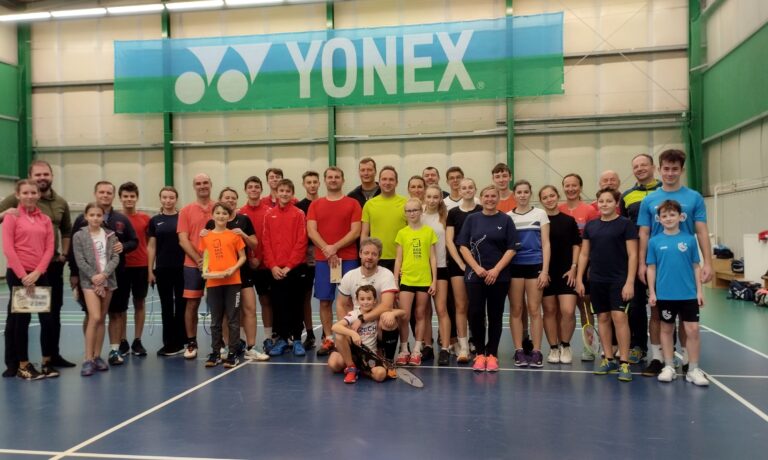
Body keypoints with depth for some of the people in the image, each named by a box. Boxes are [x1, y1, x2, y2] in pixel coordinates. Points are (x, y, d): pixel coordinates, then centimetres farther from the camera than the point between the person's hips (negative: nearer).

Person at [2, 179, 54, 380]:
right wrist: (22, 275, -13)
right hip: (18, 275, -3)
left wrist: (37, 272, -9)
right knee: (20, 319, 4)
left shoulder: (45, 219, 10)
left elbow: (49, 248, 4)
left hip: (40, 275, 4)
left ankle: (47, 362, 16)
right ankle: (22, 365, 13)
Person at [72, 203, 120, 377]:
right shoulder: (79, 236, -2)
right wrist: (94, 278, -13)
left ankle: (97, 356, 15)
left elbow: (115, 258, 0)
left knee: (101, 319, 8)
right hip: (89, 281, -3)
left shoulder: (110, 235, 6)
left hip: (108, 280, 4)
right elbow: (80, 261, -7)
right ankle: (88, 359, -8)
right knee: (94, 318, -14)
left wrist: (104, 274, -14)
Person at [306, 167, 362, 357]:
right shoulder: (315, 205, 11)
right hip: (322, 259, 2)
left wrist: (335, 247, -13)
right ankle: (328, 339, 10)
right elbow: (311, 231, 1)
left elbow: (355, 231, -4)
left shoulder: (353, 203, 5)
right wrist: (327, 250, -12)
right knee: (325, 300, 3)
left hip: (348, 259, -2)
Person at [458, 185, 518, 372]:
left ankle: (492, 354, 15)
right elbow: (463, 246, 3)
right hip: (475, 275, 1)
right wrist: (477, 268, -8)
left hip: (499, 276, 0)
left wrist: (496, 270, -10)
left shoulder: (506, 220, 4)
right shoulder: (471, 219, 7)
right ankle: (480, 354, 10)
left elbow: (512, 248, -1)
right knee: (475, 314, -4)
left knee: (495, 315, 4)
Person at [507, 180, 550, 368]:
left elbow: (545, 243, 3)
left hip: (535, 265, -1)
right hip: (514, 266, 1)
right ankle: (519, 351, 8)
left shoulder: (540, 214, 7)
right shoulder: (507, 216, 9)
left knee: (534, 310, -1)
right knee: (516, 310, 2)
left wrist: (545, 270, -5)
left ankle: (537, 352, 5)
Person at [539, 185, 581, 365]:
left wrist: (573, 268, -4)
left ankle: (565, 346, 11)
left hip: (566, 272, 0)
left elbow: (576, 245, 6)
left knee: (568, 311, -9)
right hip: (545, 273, 0)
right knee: (549, 311, 5)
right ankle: (553, 348, 16)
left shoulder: (569, 220, 4)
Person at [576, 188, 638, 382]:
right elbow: (584, 254, 13)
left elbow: (632, 255, -6)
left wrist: (630, 282, -13)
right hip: (596, 280, 4)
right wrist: (579, 278, 8)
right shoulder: (590, 225, 9)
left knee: (619, 316, -11)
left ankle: (624, 362, -4)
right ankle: (609, 359, 18)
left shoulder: (625, 224, -3)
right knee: (603, 318, 9)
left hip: (619, 279, -4)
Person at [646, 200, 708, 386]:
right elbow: (651, 268, 3)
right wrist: (652, 292, -1)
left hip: (688, 294, 0)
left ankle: (694, 369, 13)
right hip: (665, 294, 0)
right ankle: (669, 367, 21)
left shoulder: (689, 239, 0)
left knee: (692, 329, 0)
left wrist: (699, 291, 2)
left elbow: (696, 267, 5)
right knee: (667, 329, 10)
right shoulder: (654, 241, -1)